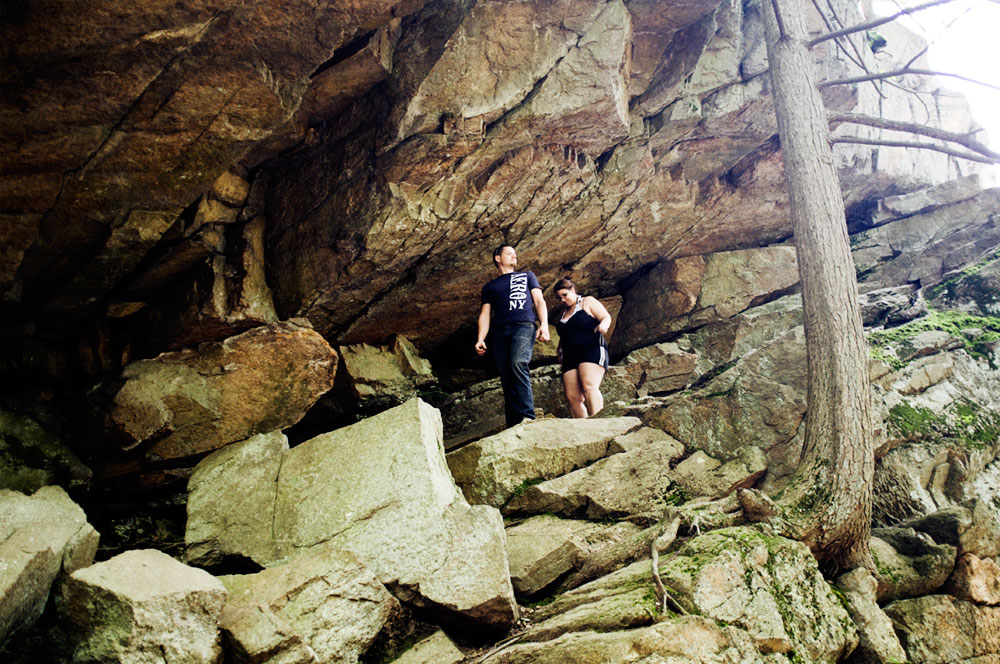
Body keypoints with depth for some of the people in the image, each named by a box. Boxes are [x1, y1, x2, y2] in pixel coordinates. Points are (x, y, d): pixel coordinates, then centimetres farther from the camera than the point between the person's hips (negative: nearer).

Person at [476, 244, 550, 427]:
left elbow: (539, 301, 15)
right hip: (500, 332, 3)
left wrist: (544, 325, -3)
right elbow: (485, 314, 20)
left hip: (523, 325, -3)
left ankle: (527, 417, -35)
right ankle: (513, 426, -8)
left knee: (518, 364, -30)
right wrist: (481, 339, 2)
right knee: (507, 381, -5)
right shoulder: (489, 287, 29)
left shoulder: (527, 276, 27)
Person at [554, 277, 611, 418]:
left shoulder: (588, 302, 8)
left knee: (588, 385, -28)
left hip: (592, 350, -6)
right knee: (572, 397, -8)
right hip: (570, 358, 7)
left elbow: (606, 317, -2)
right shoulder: (563, 312, 25)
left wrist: (603, 325, -24)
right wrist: (560, 352, 16)